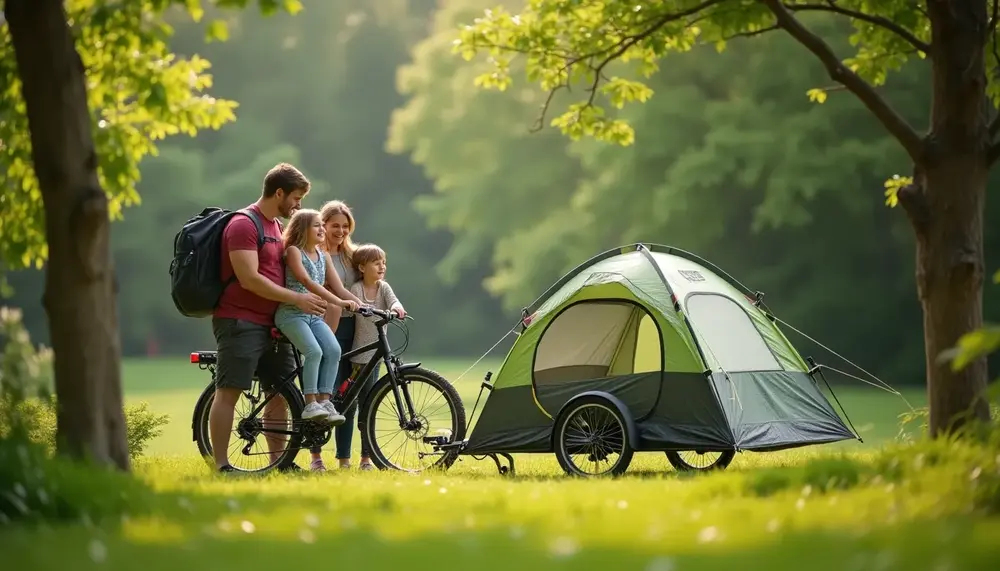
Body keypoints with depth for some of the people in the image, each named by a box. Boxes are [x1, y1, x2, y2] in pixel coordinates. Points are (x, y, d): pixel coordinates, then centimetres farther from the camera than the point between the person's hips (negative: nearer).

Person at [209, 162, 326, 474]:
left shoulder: (276, 226, 18)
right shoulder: (243, 225, -12)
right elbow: (249, 278, -20)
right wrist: (297, 298, -18)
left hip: (270, 323, 9)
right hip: (240, 322, -9)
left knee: (280, 392, 9)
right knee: (229, 392, -7)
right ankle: (222, 466, -7)